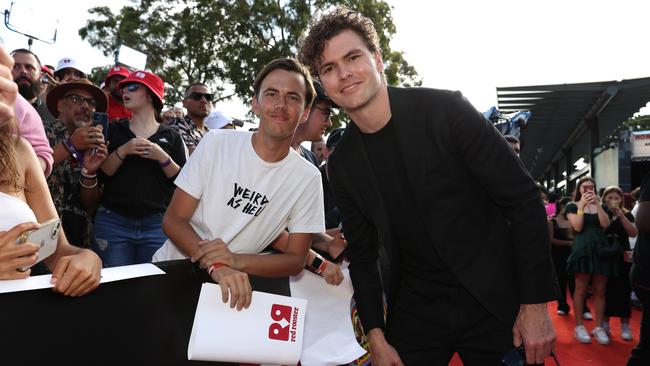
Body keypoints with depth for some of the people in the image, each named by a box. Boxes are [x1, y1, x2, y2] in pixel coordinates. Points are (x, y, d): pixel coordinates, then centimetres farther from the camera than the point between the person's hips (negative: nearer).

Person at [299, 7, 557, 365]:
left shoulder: (445, 110, -15)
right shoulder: (342, 164, -2)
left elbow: (523, 199, -12)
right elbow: (362, 254, 6)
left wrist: (535, 304, -12)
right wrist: (376, 337, 0)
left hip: (494, 301, -3)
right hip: (413, 313, 3)